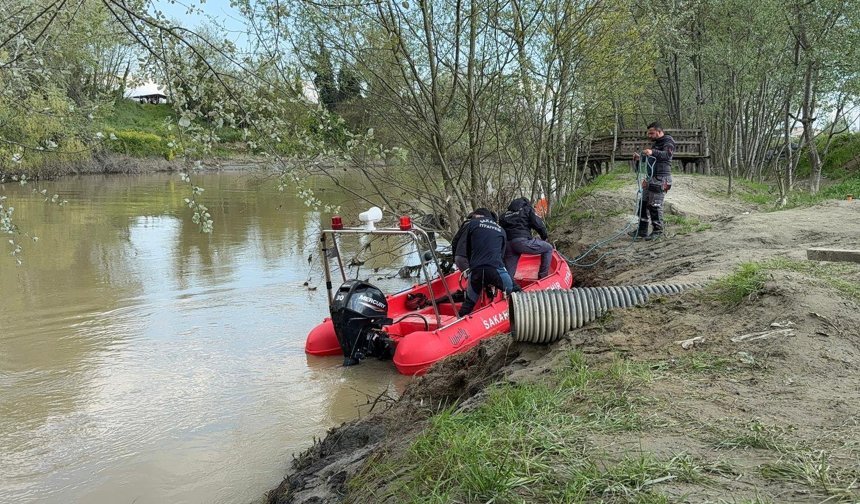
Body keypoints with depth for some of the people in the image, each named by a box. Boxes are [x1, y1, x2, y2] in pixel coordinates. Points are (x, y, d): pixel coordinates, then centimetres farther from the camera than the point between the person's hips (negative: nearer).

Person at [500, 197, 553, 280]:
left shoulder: (505, 214, 32)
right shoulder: (527, 209, 17)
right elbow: (538, 224, 5)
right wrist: (544, 237, 20)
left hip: (507, 245, 5)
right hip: (522, 241, -5)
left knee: (508, 274, 9)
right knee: (548, 248, 12)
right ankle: (543, 276, 6)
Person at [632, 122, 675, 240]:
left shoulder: (668, 142, -7)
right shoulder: (655, 143, 21)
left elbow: (667, 155, -27)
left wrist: (652, 152, -44)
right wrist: (640, 158, 10)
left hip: (661, 179, -9)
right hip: (650, 178, 9)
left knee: (655, 205, -8)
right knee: (643, 203, 7)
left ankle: (658, 231, 3)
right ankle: (642, 230, 13)